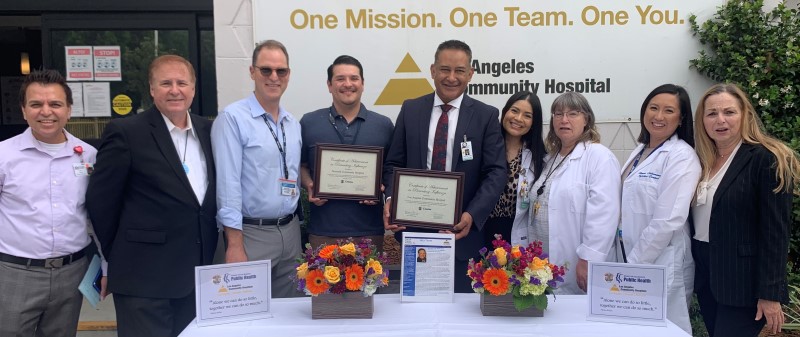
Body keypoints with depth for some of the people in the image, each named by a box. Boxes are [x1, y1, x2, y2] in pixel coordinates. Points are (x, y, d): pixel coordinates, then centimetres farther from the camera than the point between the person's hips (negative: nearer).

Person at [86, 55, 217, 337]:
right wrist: (121, 257, 1)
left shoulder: (209, 131, 8)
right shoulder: (126, 133, -8)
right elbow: (100, 200, -6)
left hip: (198, 274, 5)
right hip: (144, 276, -5)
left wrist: (210, 254, 10)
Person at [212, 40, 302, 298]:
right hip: (252, 233, -6)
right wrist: (235, 245, -18)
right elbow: (228, 183, -15)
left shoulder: (293, 124, 11)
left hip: (290, 231, 6)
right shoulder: (233, 118, -10)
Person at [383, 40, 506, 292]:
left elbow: (496, 173, -6)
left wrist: (472, 215, -20)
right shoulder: (410, 110, 6)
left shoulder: (486, 116, -1)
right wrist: (391, 199, -12)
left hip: (461, 229, -2)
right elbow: (394, 164, 7)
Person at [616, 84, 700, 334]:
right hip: (632, 262, 7)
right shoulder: (639, 152, 11)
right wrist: (626, 264, 9)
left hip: (660, 266, -7)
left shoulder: (682, 157, -13)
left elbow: (668, 221, -20)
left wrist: (633, 266, -15)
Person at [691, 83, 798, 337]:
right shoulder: (702, 160, 9)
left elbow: (775, 232, -14)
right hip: (704, 273, 6)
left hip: (741, 280, -6)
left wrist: (770, 294, -16)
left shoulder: (767, 160, -11)